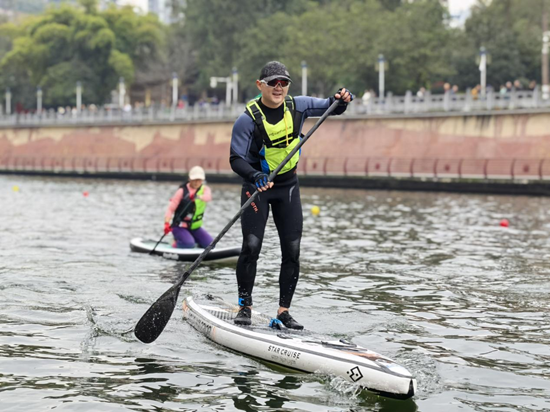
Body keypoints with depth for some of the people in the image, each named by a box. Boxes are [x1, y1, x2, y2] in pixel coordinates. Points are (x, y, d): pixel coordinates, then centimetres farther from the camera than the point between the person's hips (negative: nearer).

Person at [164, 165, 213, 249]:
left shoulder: (204, 189, -1)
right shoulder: (182, 191, -10)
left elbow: (208, 197, -27)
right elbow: (170, 208, -16)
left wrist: (198, 196, -50)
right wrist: (167, 223, -32)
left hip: (195, 227, 5)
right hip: (180, 227, -5)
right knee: (189, 244, -29)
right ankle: (177, 242, 3)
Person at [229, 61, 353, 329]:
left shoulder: (297, 106, -4)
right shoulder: (248, 119, -17)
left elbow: (330, 108, 10)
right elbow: (236, 159, -18)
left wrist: (341, 100, -13)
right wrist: (254, 176, -37)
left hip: (288, 186, 4)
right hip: (256, 186, -4)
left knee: (292, 250, 0)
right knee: (251, 246, -14)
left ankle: (283, 311, 8)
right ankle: (244, 305, 2)